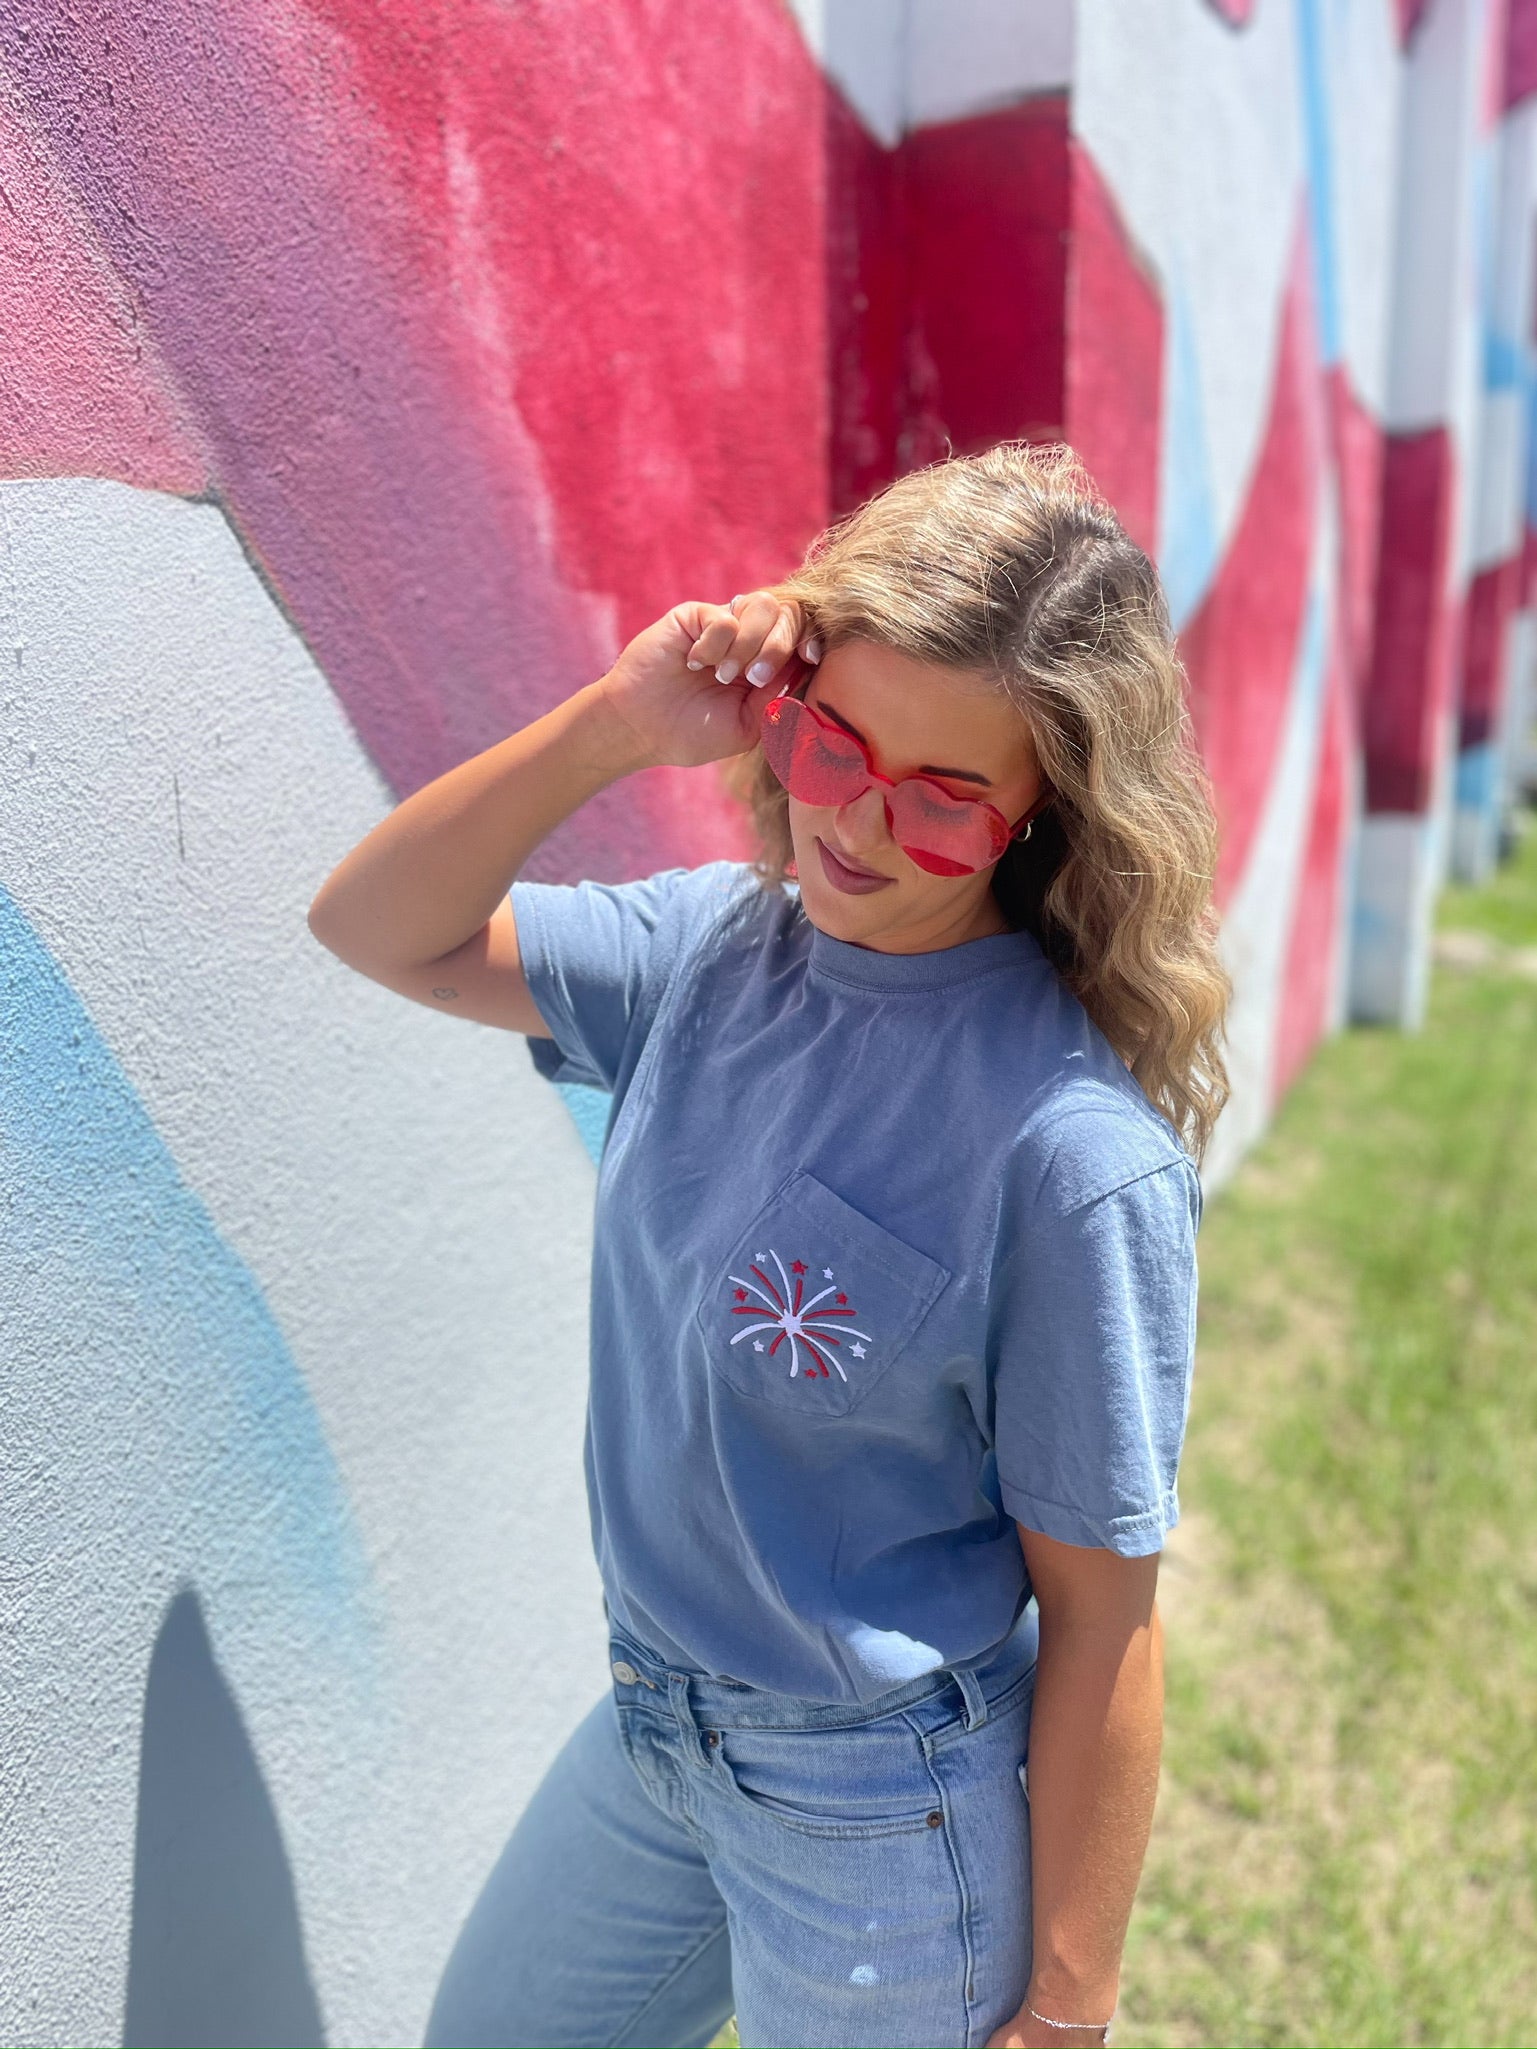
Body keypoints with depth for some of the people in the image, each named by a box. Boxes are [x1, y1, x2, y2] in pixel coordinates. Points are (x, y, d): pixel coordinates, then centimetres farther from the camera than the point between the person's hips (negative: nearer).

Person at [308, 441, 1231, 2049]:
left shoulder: (1074, 1148, -28)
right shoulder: (719, 948, -10)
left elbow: (1101, 1625, -19)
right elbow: (380, 929, -3)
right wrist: (611, 725, -18)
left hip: (886, 1818, -6)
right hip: (652, 1729, 6)